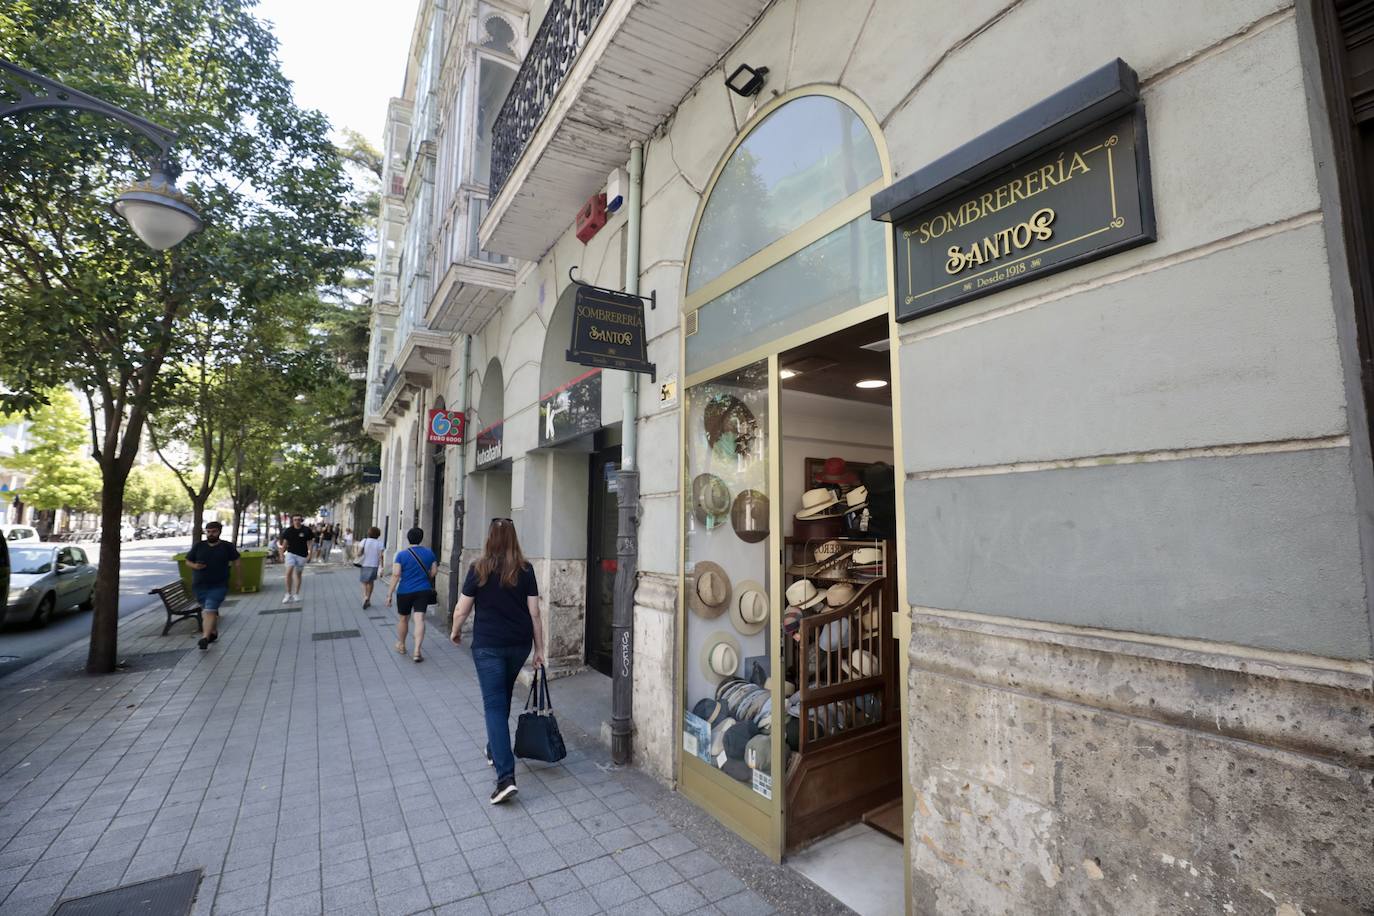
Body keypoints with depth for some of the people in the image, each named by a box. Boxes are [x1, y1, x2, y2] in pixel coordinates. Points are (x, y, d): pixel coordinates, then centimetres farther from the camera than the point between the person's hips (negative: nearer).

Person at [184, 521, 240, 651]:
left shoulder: (227, 546, -1)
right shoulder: (198, 546, 3)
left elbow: (236, 562, 8)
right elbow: (188, 561, 11)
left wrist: (236, 579, 13)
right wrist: (194, 566, -11)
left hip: (219, 586, -3)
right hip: (199, 586, 3)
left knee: (209, 610, -17)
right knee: (212, 611, 16)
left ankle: (205, 638, -25)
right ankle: (214, 632, 35)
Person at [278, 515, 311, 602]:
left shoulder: (306, 530, -3)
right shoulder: (288, 531, 2)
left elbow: (309, 543, -1)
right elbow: (285, 542, 10)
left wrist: (310, 553, -9)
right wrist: (282, 553, 6)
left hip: (302, 555, 0)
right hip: (290, 553, 1)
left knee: (298, 574, 10)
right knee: (289, 572, -16)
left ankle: (296, 594, 22)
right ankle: (289, 594, -7)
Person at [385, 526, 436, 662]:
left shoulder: (402, 554, -8)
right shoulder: (429, 553, 1)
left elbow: (396, 575, -12)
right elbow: (433, 571, 7)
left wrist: (390, 593, -7)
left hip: (405, 591, -1)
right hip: (423, 591, 1)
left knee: (402, 619, 18)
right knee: (419, 620, -3)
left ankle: (401, 645, 36)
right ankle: (417, 651, -10)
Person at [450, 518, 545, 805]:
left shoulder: (479, 569, -7)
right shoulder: (525, 570, -2)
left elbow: (462, 610, -1)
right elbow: (534, 613, -2)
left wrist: (455, 632, 19)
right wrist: (539, 649, 5)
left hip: (488, 646, -3)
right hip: (519, 645, 3)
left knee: (495, 705, -2)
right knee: (503, 698, 24)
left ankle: (506, 777, -10)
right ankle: (494, 750, 42)